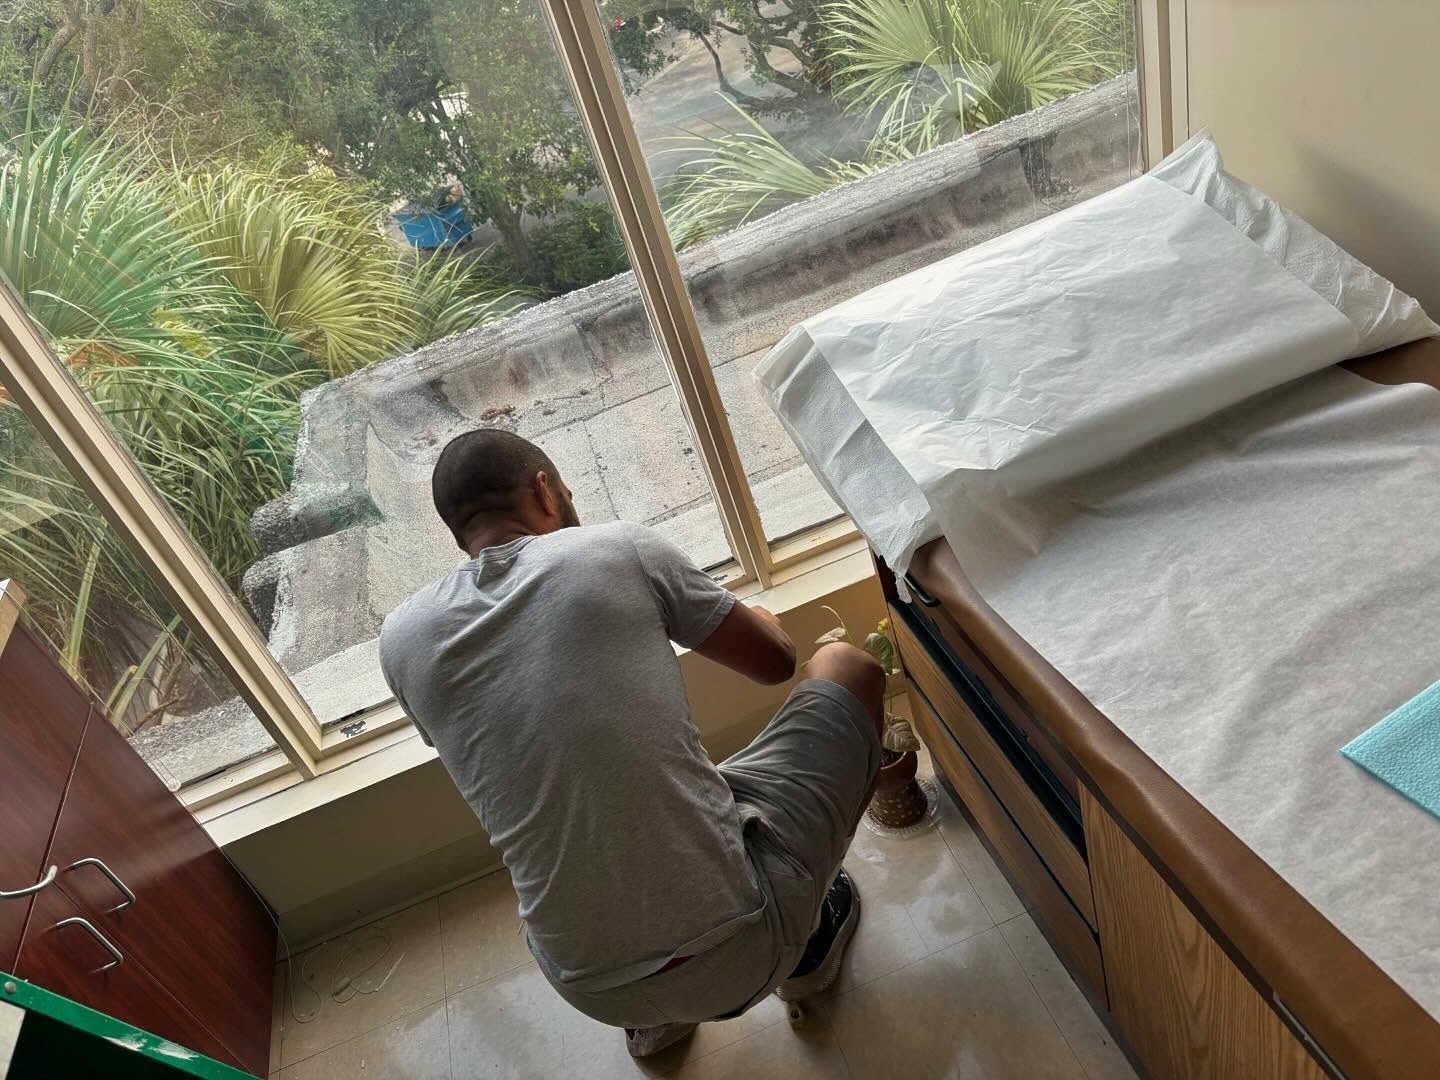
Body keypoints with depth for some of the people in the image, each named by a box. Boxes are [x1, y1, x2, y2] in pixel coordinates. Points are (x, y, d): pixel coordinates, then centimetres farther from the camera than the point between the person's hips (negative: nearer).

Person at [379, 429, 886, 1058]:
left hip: (597, 995, 4)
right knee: (847, 669, 16)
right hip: (746, 946, -3)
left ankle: (655, 1017, 34)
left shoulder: (400, 639, 0)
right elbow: (775, 660, 6)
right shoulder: (620, 549, -8)